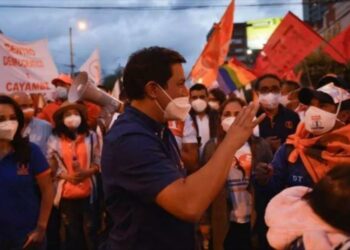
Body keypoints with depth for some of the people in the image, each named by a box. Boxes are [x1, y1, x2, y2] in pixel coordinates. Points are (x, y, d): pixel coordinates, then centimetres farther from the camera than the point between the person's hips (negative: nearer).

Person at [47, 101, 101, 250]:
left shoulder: (90, 136, 3)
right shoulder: (54, 139, -1)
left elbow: (98, 163, 3)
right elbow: (50, 167, -2)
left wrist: (86, 172, -14)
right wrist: (67, 176, -15)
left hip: (87, 192, 0)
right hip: (66, 193, 0)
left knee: (89, 231, 4)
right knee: (72, 233, 12)